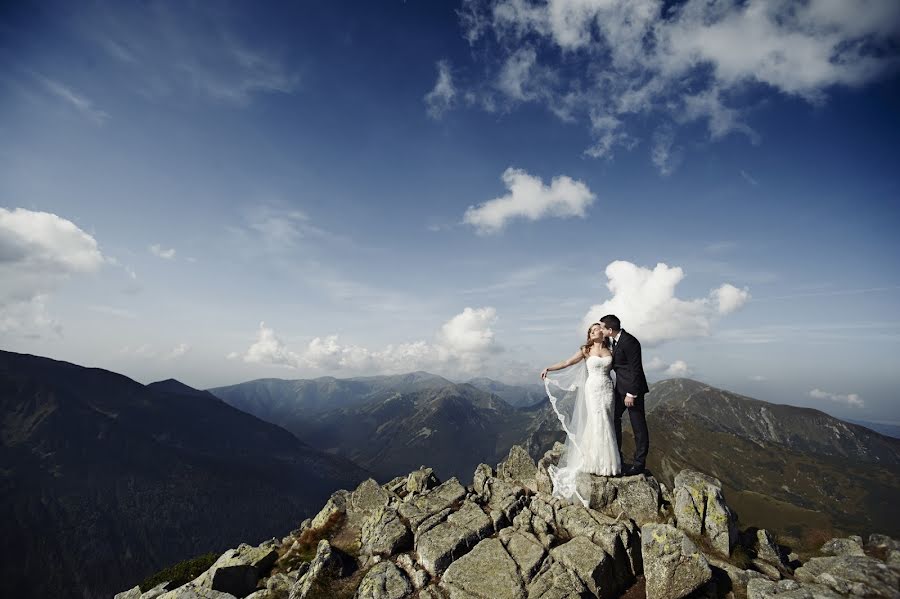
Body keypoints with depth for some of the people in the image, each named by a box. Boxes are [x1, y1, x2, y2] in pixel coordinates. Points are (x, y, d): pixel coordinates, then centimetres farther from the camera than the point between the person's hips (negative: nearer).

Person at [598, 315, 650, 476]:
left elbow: (635, 369, -21)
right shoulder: (614, 341, 5)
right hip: (620, 387, 10)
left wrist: (631, 394, -20)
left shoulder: (629, 342, -22)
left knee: (638, 426, 3)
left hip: (633, 389, -10)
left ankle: (639, 463, 15)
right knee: (614, 418, 16)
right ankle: (616, 455, 30)